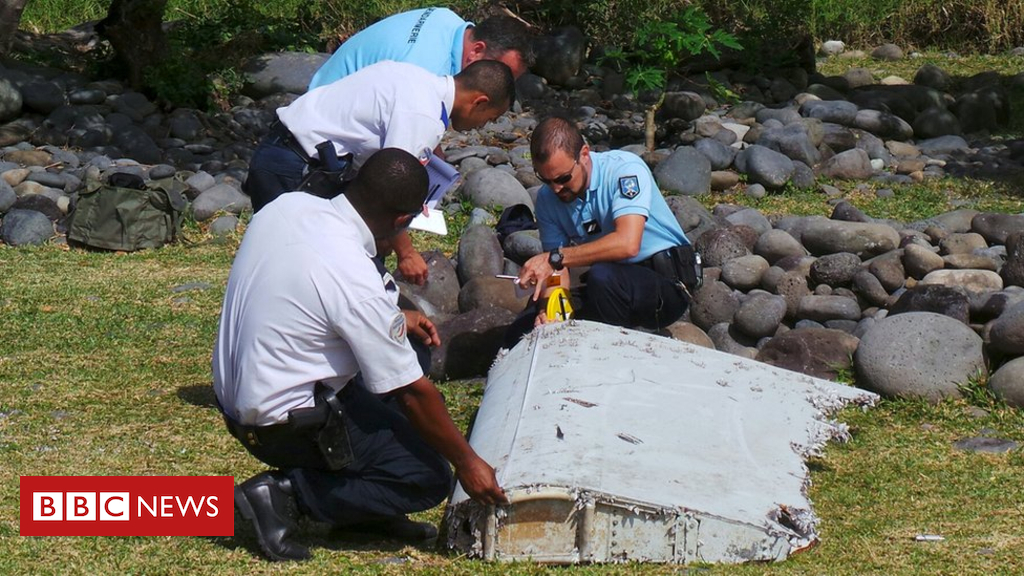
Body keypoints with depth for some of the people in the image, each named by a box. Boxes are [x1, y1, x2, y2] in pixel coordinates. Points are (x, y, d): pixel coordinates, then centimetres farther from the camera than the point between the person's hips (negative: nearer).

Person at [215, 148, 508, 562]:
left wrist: (395, 320, 14)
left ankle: (367, 510, 17)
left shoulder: (287, 205, -7)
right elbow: (411, 393, -17)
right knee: (429, 479, -2)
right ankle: (286, 493, -4)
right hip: (283, 425, -9)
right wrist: (466, 461, -4)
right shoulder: (358, 282, -28)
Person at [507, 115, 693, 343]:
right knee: (522, 331, -8)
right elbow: (557, 270, 0)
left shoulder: (625, 169, -18)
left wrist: (555, 258, -31)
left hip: (665, 284, -6)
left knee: (602, 277, -36)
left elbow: (627, 244, -33)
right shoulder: (548, 198, 0)